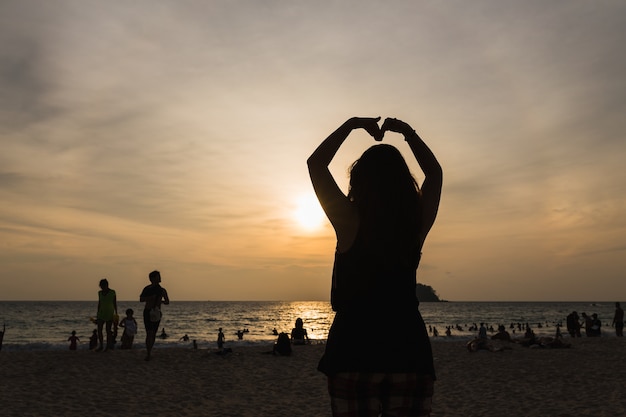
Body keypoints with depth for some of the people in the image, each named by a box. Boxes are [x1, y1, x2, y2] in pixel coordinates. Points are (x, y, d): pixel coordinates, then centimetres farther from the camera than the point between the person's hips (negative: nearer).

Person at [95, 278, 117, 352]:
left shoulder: (112, 292, -4)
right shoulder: (100, 293, 8)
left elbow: (115, 304, -1)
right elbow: (99, 303, 13)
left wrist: (116, 313, -5)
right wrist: (97, 314, 12)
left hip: (110, 314, -4)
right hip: (101, 313, 4)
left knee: (108, 330, -2)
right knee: (99, 330, -4)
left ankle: (107, 347, 4)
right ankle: (101, 346, 7)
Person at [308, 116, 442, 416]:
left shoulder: (350, 222, -7)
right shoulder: (417, 224, 1)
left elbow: (316, 164, 5)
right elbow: (435, 173, 20)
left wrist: (352, 124, 10)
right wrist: (407, 132, 20)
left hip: (355, 349, -3)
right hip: (410, 349, 3)